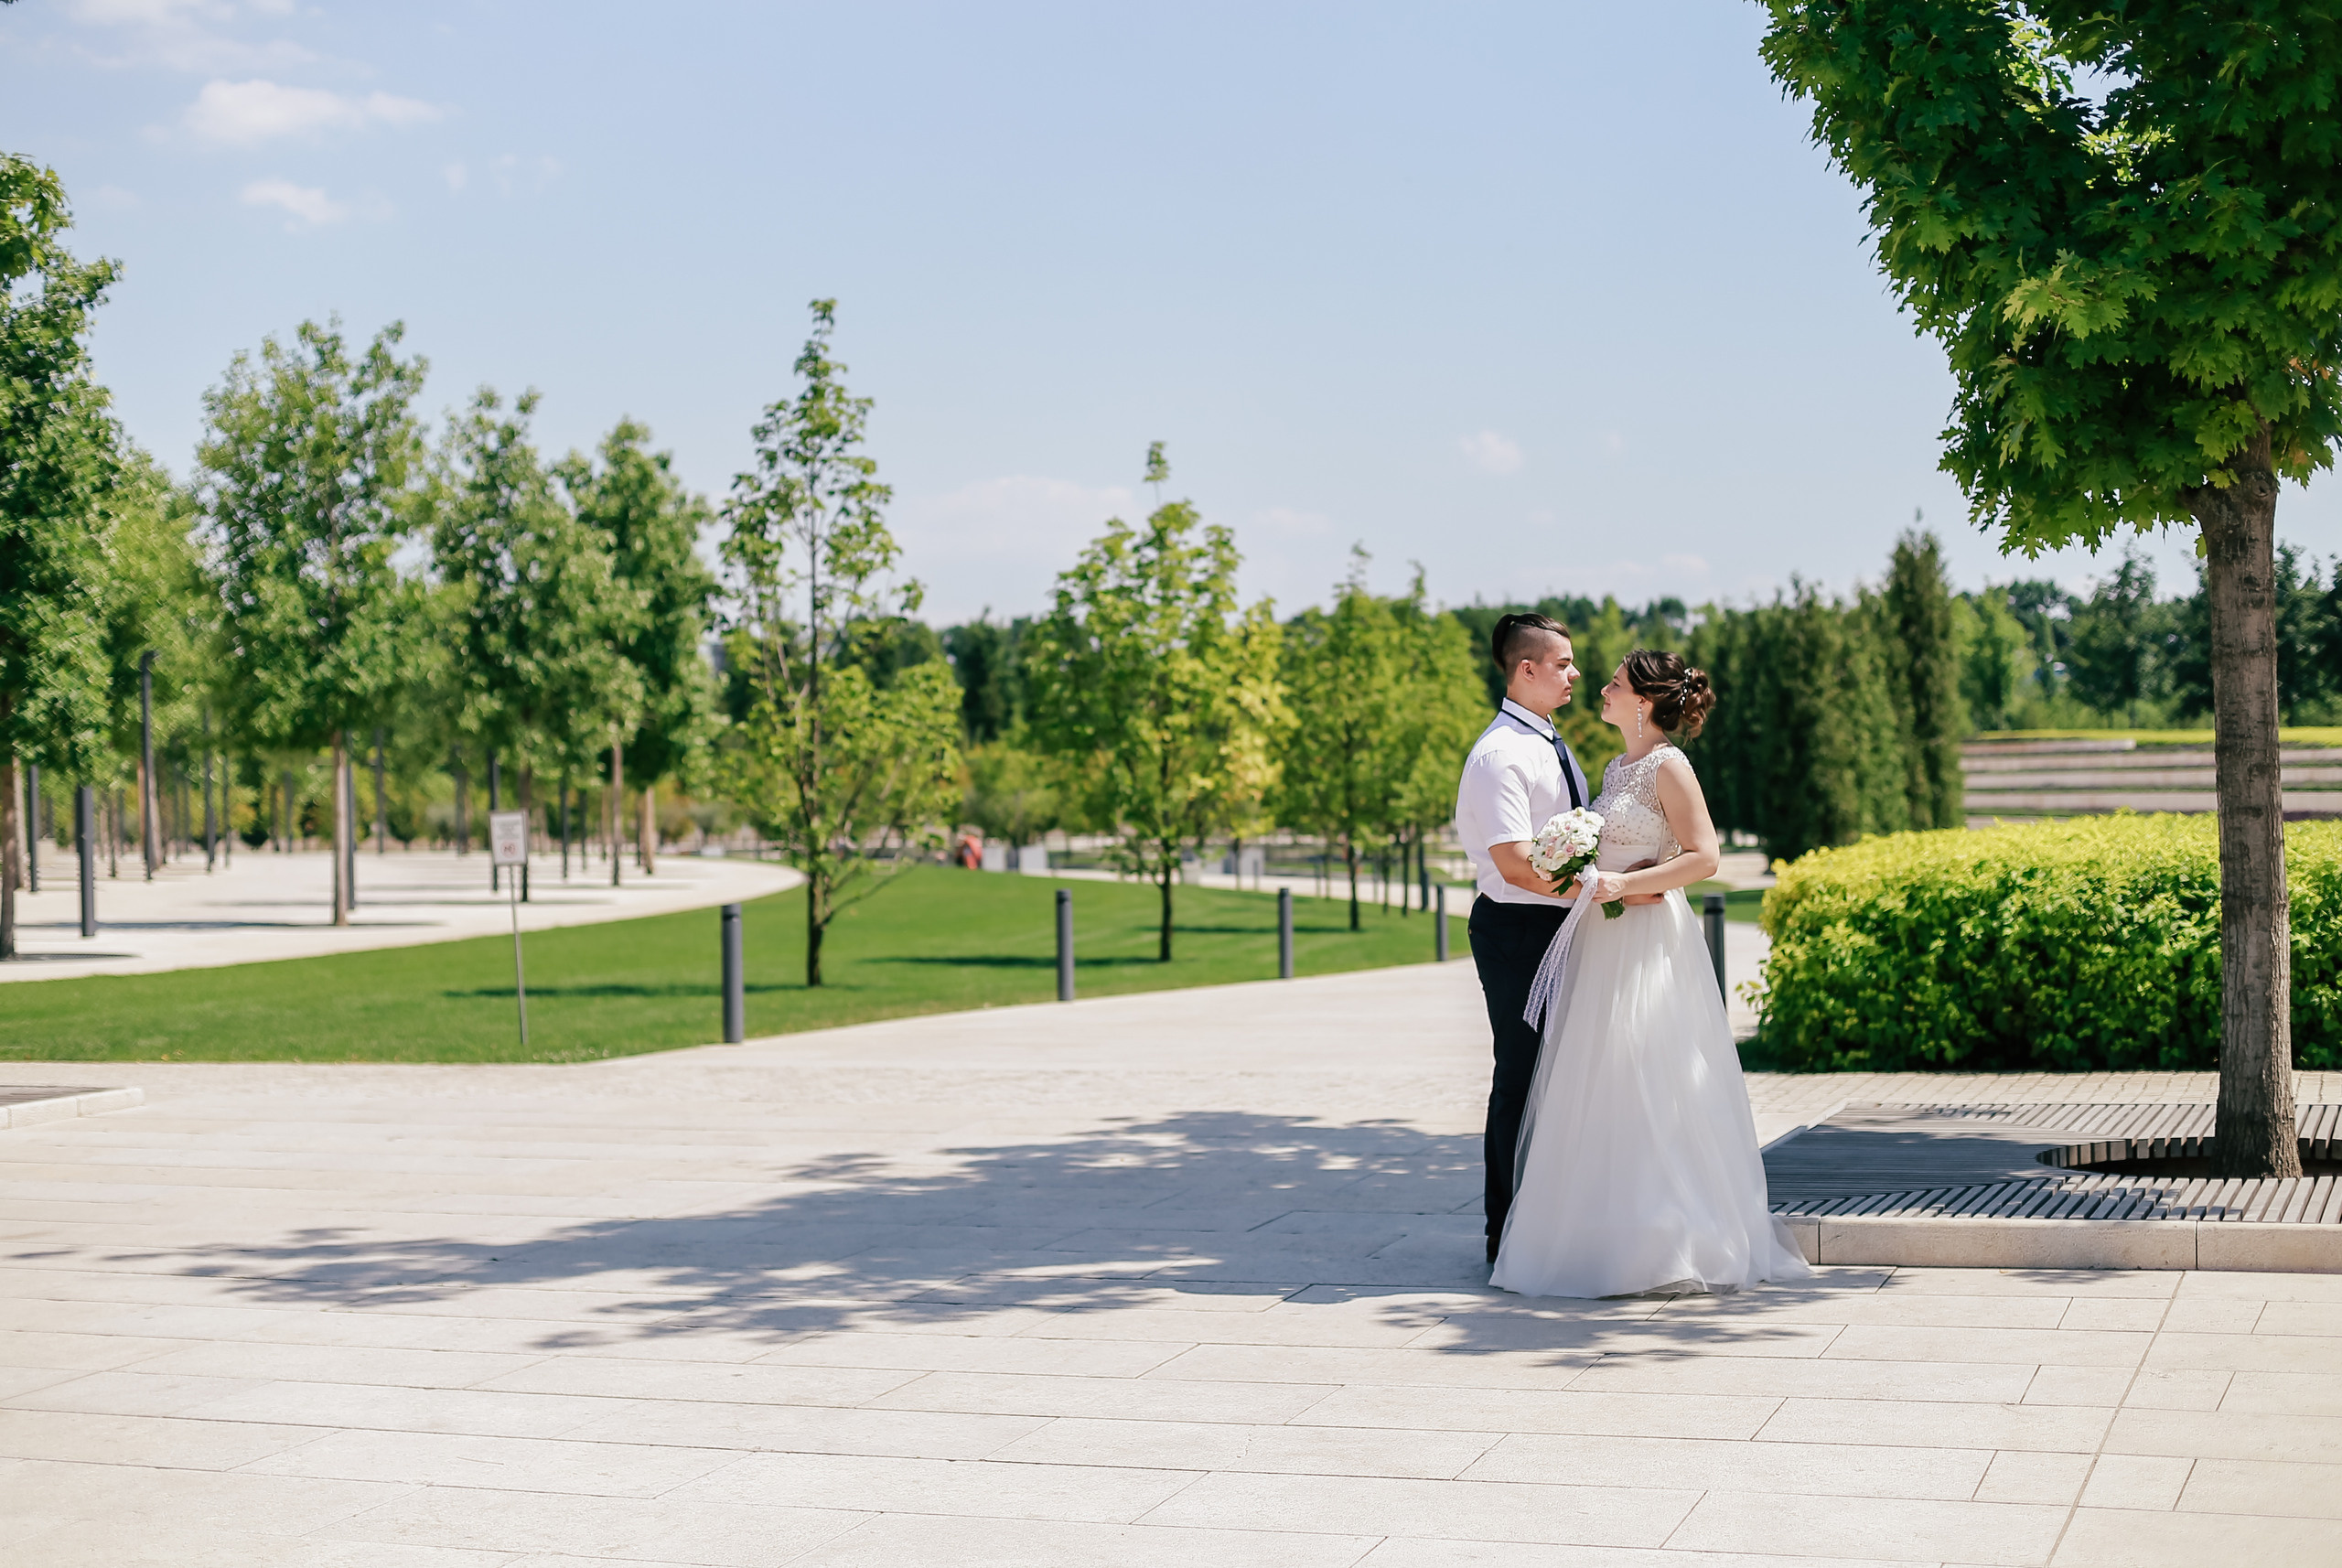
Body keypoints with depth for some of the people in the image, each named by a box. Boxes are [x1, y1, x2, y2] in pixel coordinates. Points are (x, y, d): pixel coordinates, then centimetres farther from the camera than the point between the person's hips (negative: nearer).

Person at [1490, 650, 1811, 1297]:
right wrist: (1579, 878, 6)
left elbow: (1703, 857, -16)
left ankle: (1662, 1243, 2)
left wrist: (1624, 884, -21)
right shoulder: (1616, 768, 16)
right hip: (1602, 946, 9)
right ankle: (1608, 1236, 14)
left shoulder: (1669, 767, -9)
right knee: (1599, 1092, 8)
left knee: (1645, 1091, -6)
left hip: (1651, 944, -9)